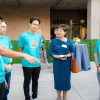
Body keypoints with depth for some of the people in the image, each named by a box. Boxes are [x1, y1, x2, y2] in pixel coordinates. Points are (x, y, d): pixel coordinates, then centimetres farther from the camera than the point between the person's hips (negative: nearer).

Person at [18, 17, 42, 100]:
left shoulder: (39, 36, 5)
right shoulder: (23, 36, -10)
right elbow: (20, 49, -3)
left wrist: (37, 58, 11)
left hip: (37, 63, 5)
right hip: (27, 64, -4)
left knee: (35, 81, 17)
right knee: (27, 82, 9)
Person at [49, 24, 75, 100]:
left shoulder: (68, 41, -1)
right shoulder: (54, 41, -2)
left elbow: (73, 51, 4)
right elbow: (50, 52, -2)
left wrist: (68, 55, -16)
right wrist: (57, 56, -19)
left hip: (66, 63, 1)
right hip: (57, 63, 0)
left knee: (66, 79, 8)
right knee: (58, 79, 6)